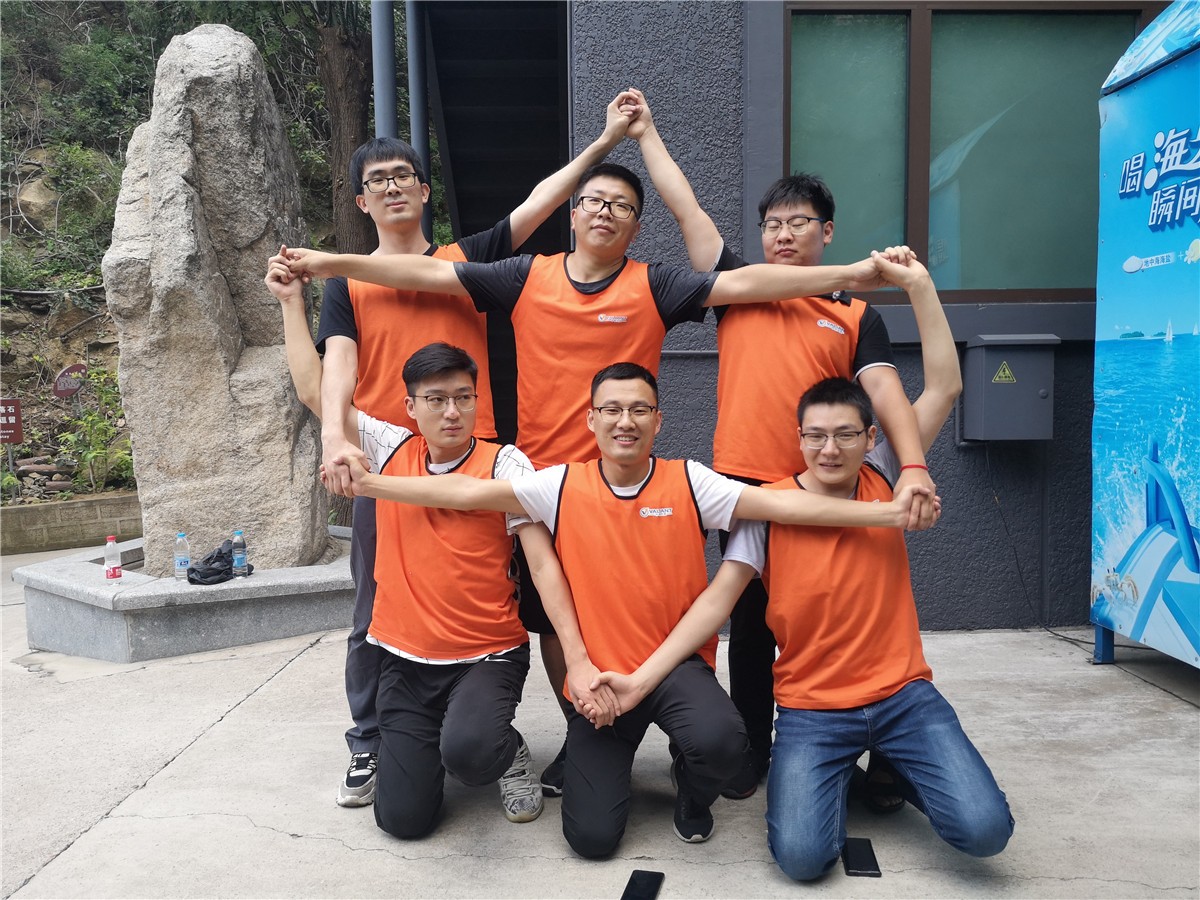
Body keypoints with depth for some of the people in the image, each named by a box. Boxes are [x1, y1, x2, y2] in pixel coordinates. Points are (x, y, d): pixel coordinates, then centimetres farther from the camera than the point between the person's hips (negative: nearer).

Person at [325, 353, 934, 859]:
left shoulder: (688, 482, -6)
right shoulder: (561, 485, -3)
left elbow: (781, 503, -14)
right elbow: (468, 493, -6)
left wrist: (885, 512, -22)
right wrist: (370, 484, -12)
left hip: (678, 664, 0)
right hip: (599, 675, 1)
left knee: (721, 741, -32)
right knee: (591, 836, -6)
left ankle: (692, 794, 8)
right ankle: (613, 753, 30)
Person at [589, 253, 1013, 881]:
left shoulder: (882, 481, -2)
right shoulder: (768, 506, -9)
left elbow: (945, 387, -6)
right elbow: (717, 599, -11)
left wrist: (917, 283, -13)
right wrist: (642, 678, -20)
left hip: (903, 694, 2)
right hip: (811, 708, -1)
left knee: (984, 830, -15)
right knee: (802, 855, -18)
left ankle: (892, 774, 17)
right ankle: (840, 778, 16)